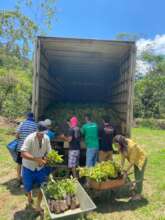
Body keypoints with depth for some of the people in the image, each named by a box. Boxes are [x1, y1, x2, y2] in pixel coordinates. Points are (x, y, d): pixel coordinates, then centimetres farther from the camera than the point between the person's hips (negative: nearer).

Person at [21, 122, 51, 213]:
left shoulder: (46, 138, -14)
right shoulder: (30, 138, -27)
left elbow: (49, 152, -7)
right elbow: (23, 153, -35)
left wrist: (46, 159, -28)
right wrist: (36, 159, -44)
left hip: (40, 167, 3)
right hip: (28, 167, -2)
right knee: (28, 187, 14)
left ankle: (38, 206, 27)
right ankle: (29, 197, 49)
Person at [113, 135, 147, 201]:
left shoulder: (131, 146, -39)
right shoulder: (121, 146, -18)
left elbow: (132, 161, -32)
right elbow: (123, 158, -10)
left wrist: (126, 171, -26)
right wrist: (121, 169, -11)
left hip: (141, 159, -7)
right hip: (135, 160, 7)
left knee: (139, 177, 1)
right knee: (136, 177, 17)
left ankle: (138, 195, 16)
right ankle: (136, 192, 33)